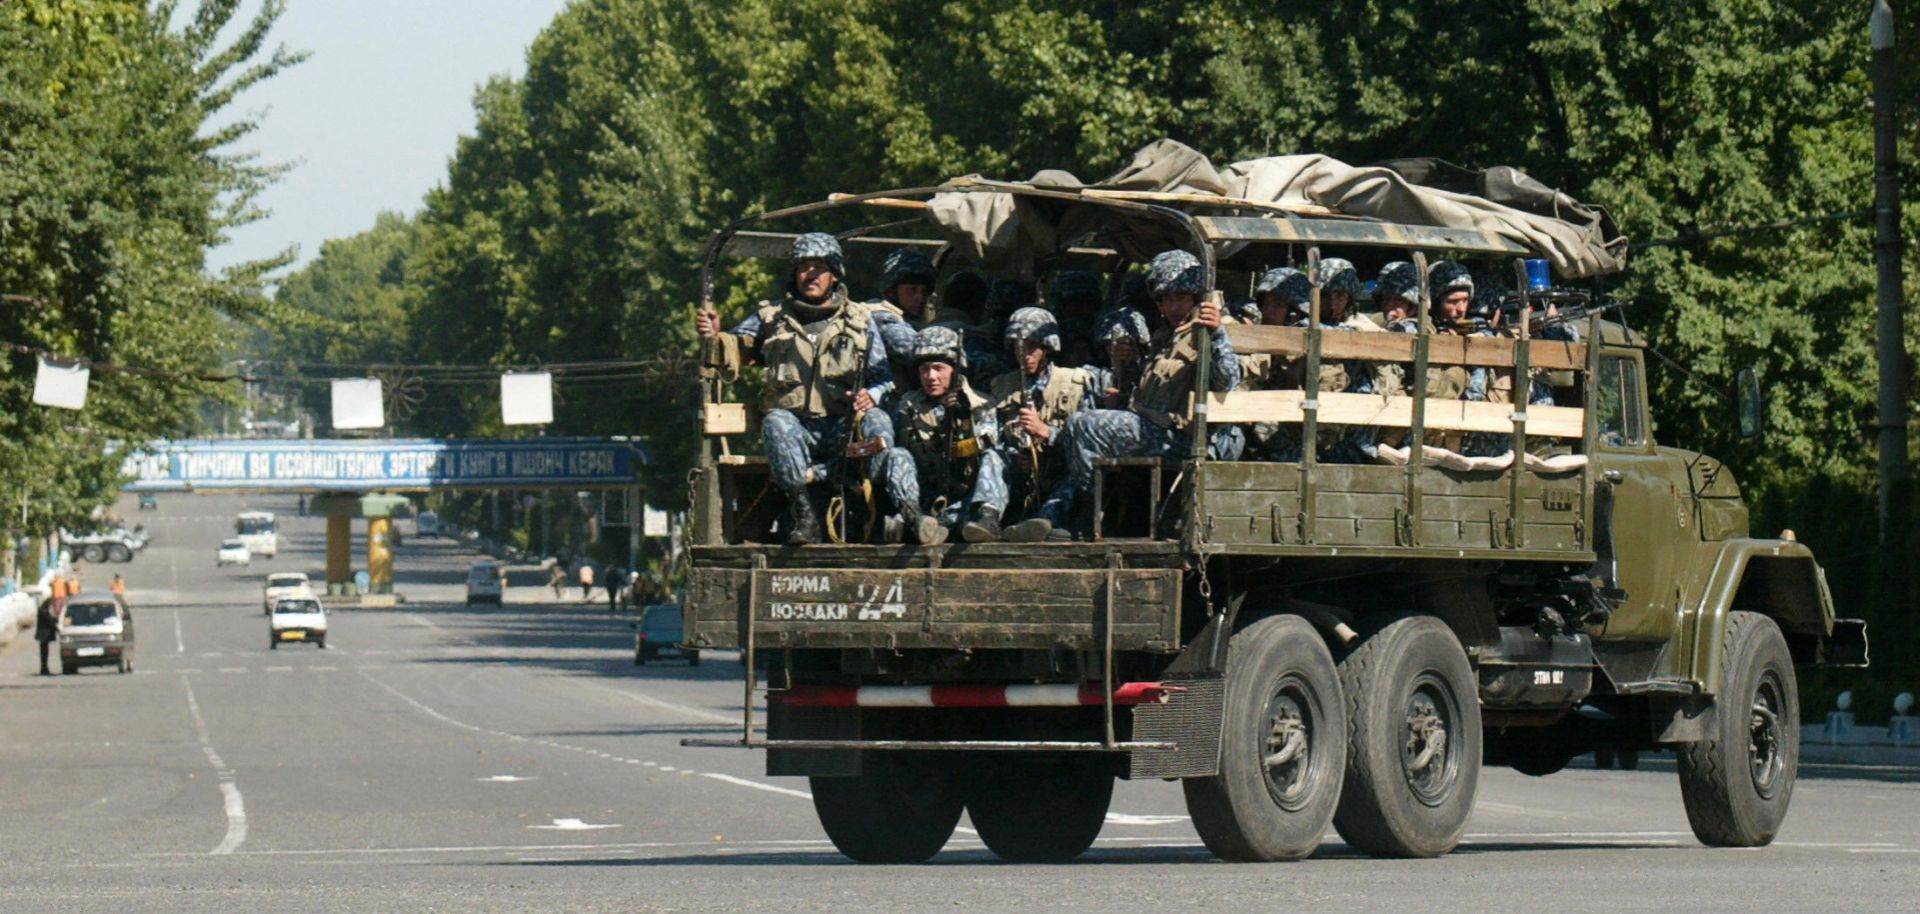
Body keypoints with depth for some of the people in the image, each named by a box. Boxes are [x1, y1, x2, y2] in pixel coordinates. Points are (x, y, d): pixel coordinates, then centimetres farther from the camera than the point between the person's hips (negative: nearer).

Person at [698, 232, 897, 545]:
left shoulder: (861, 320, 14)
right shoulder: (772, 317, 15)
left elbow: (883, 375, 10)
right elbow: (735, 349, 9)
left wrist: (871, 395, -13)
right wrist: (714, 337, -14)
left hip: (843, 431, 0)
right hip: (795, 432, 0)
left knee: (877, 419, -31)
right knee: (777, 421, -35)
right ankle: (803, 515, -44)